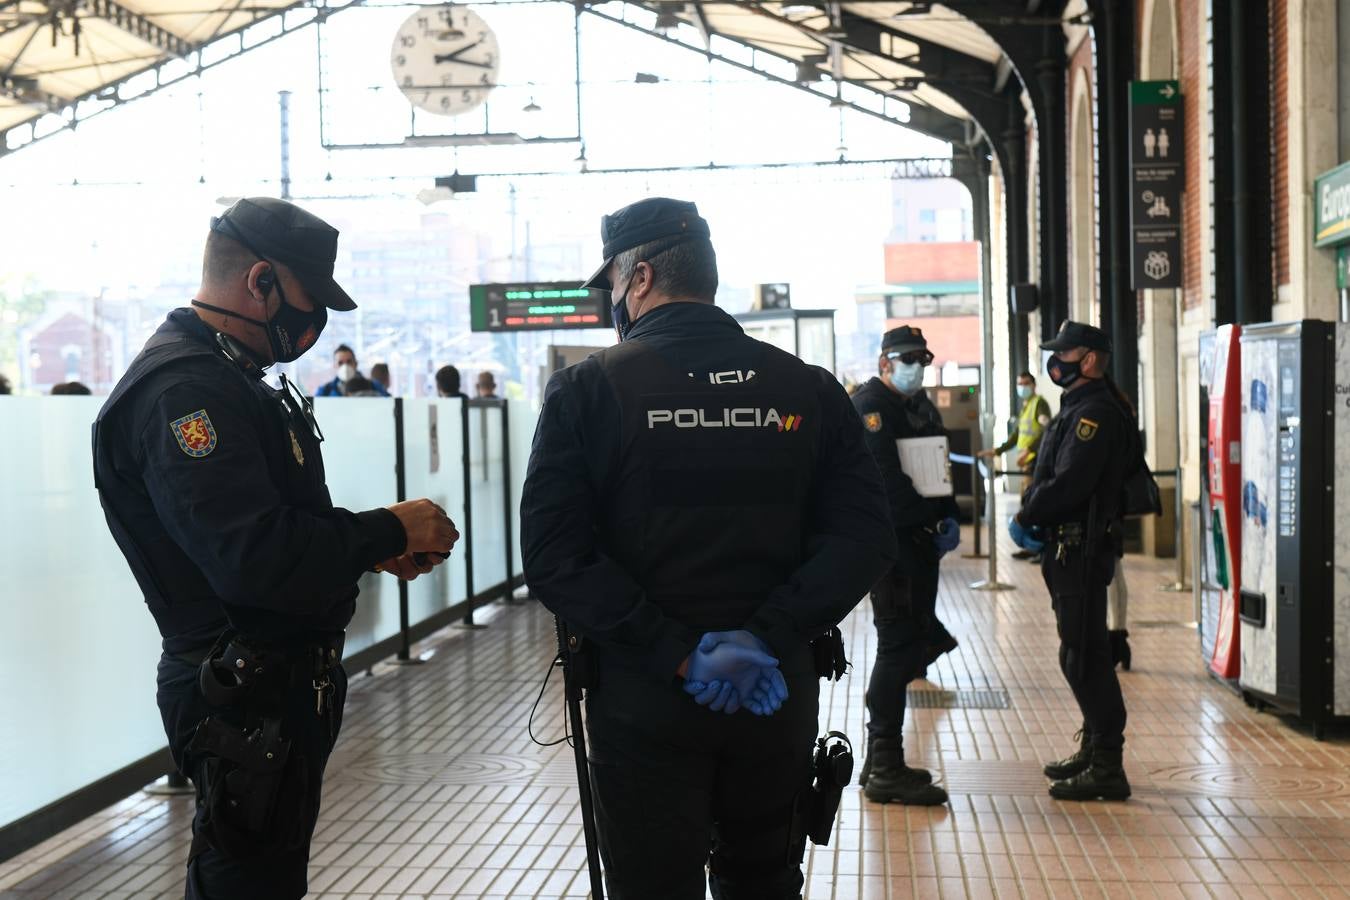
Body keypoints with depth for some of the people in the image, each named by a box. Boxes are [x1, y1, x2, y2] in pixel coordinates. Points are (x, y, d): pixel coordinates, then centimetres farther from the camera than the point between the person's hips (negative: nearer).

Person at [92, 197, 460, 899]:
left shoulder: (226, 379, 15)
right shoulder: (181, 391, -20)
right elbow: (257, 558, -29)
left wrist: (373, 546, 6)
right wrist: (390, 530, -17)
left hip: (279, 688, 11)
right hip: (245, 703, -11)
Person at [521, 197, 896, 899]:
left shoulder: (587, 388, -6)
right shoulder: (810, 389, 3)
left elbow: (553, 554, -15)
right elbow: (864, 535, -5)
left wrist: (675, 652, -17)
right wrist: (769, 637, -13)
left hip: (644, 701, -3)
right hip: (778, 697, 3)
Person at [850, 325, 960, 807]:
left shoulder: (921, 406, 19)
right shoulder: (870, 406, -11)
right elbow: (884, 481, -20)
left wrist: (948, 517, 6)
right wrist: (932, 517, -16)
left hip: (919, 542, 10)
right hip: (889, 544, -10)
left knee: (908, 646, 14)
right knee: (898, 646, -9)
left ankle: (882, 760, 25)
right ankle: (885, 770, -5)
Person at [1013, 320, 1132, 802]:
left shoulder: (1094, 413, -16)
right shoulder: (1080, 408, 18)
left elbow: (1068, 483, -23)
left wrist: (1025, 515, -10)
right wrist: (1032, 513, 3)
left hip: (1081, 549, -11)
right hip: (1070, 548, 11)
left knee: (1084, 655, -8)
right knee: (1081, 653, 17)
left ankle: (1106, 766, -5)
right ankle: (1094, 748, 28)